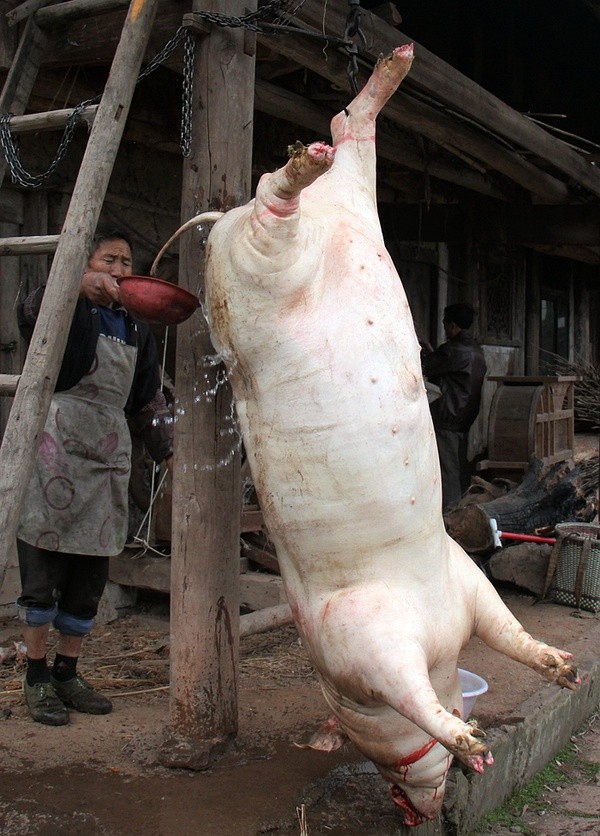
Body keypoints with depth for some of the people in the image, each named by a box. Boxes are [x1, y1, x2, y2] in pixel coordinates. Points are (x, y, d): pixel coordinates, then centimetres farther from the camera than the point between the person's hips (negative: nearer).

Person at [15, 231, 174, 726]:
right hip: (56, 450, -5)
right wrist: (78, 286, -40)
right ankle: (37, 676, 10)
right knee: (43, 571, -2)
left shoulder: (136, 332, 18)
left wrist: (169, 452, 12)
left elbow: (149, 401, 21)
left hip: (109, 460, 6)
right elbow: (31, 317, -23)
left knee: (90, 579, 8)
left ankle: (67, 674, 20)